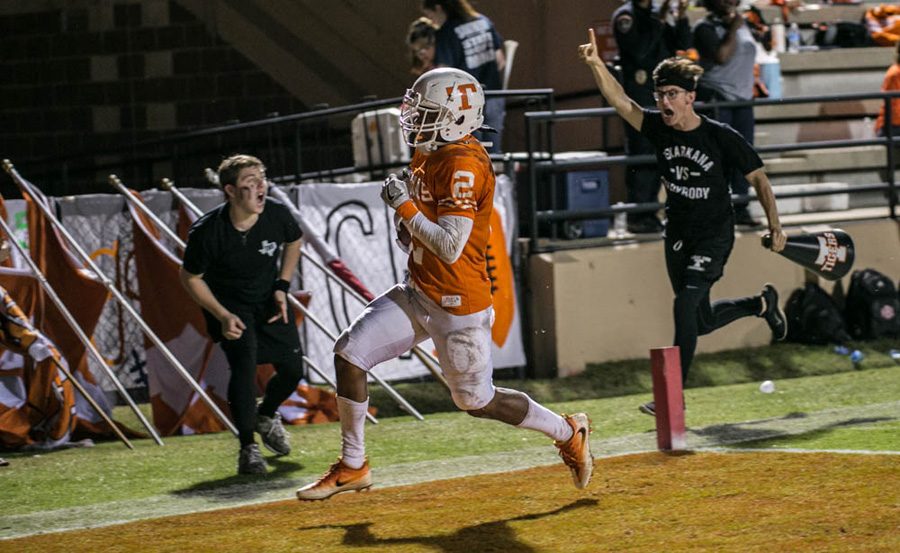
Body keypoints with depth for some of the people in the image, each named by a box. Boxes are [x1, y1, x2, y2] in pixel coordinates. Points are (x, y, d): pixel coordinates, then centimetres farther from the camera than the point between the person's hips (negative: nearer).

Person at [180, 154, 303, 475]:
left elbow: (294, 241, 5)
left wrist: (282, 287, -2)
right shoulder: (206, 231, -29)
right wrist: (223, 316, -20)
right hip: (228, 303, -4)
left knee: (292, 369, 6)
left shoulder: (277, 214, -20)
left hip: (269, 302, 4)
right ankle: (248, 448, -20)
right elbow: (190, 278, -12)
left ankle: (266, 417, 39)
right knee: (244, 360, -26)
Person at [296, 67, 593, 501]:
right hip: (419, 294, 9)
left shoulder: (464, 165, -22)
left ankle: (567, 433, 25)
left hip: (458, 303, -9)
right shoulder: (429, 156, 7)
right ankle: (352, 466, 10)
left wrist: (404, 205, -21)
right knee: (349, 353, -1)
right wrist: (413, 228, 5)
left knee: (476, 401, 3)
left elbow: (450, 247, -28)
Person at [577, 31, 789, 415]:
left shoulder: (722, 138, -16)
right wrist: (596, 66, -37)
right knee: (701, 322, 14)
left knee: (685, 304, -22)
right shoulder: (658, 127, -6)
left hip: (714, 235, -5)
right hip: (678, 235, 5)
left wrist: (775, 227, -5)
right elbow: (620, 101, -20)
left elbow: (759, 179, -5)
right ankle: (762, 304, 43)